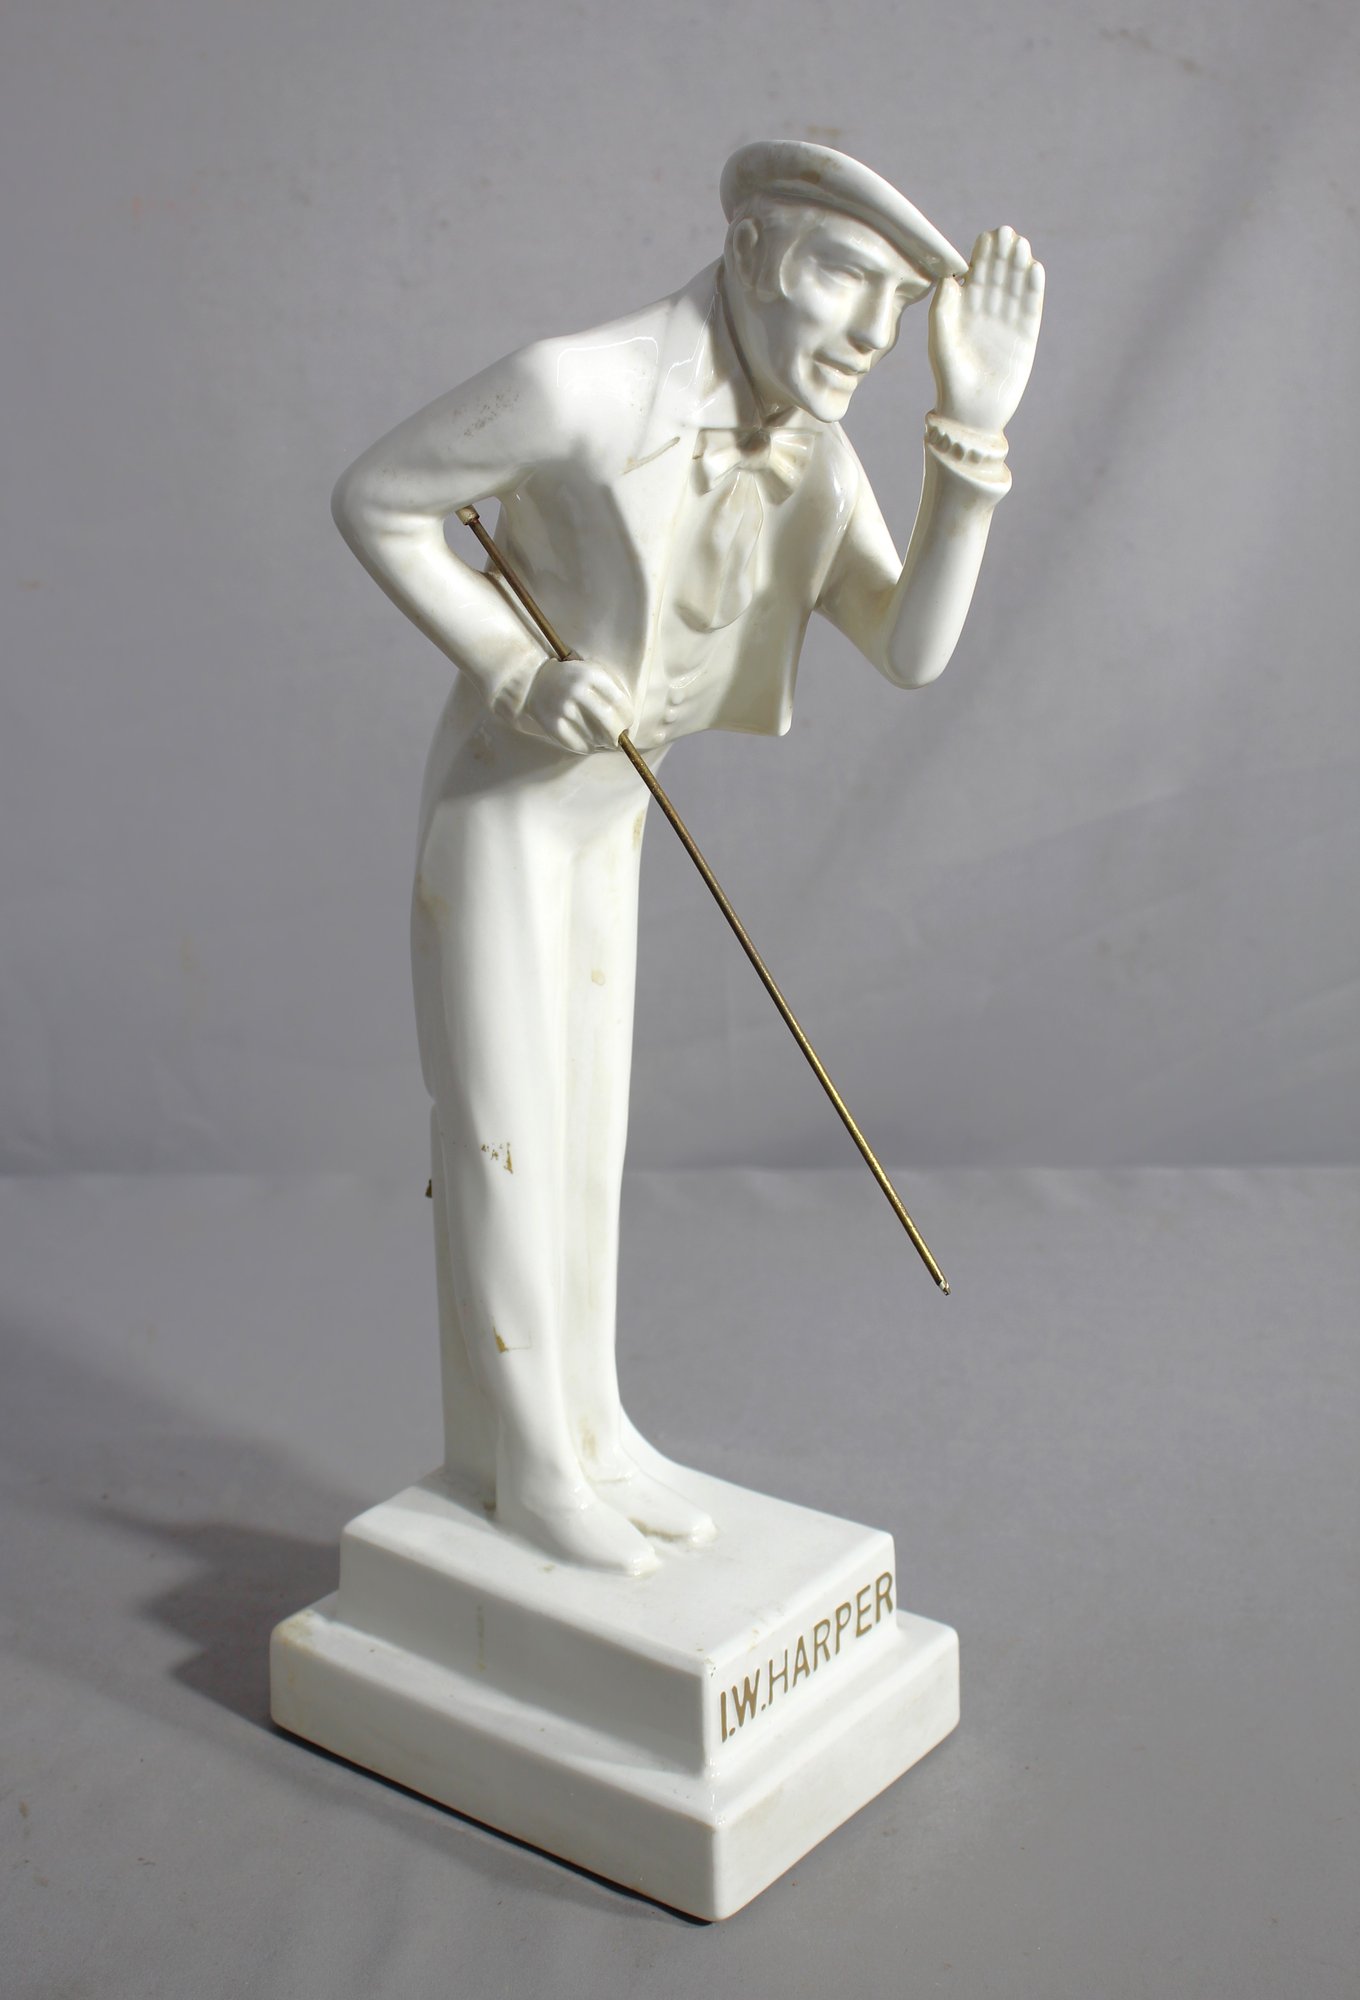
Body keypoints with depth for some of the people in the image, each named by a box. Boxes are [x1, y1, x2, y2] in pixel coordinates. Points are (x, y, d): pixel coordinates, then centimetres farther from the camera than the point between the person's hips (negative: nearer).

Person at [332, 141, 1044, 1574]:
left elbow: (911, 651, -15)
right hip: (491, 807, -7)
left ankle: (577, 1424, 27)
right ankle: (523, 1460, 17)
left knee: (581, 1135, 13)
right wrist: (517, 675, -25)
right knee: (501, 1143, 1)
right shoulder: (577, 383, -27)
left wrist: (975, 424, -25)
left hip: (598, 813, 7)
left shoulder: (804, 456, -5)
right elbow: (371, 500, -16)